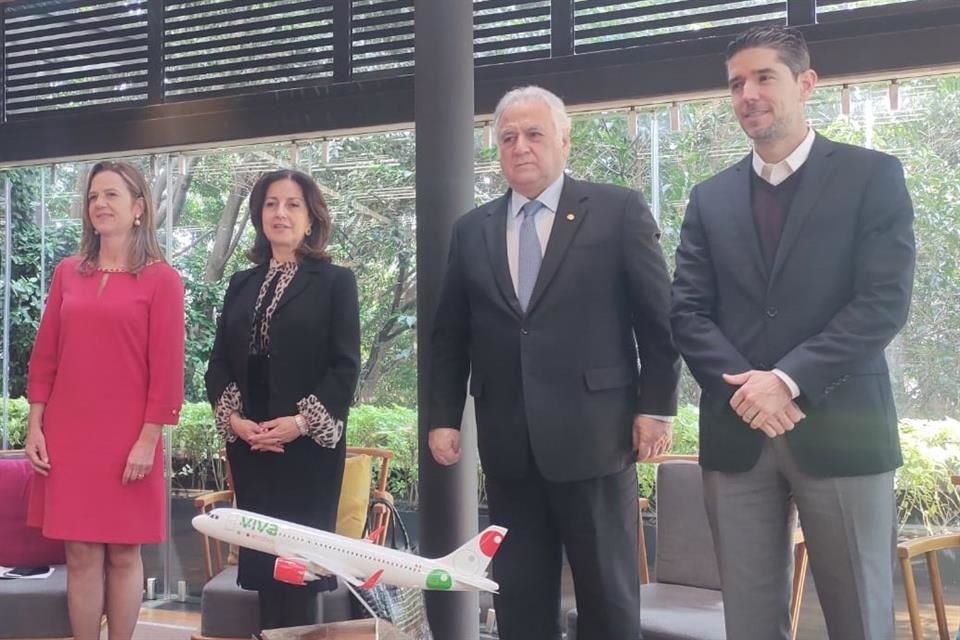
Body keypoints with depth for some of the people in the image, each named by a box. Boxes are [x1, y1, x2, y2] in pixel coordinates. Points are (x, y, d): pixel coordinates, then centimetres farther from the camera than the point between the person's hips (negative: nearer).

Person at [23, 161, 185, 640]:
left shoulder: (160, 278, -3)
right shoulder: (67, 273, 9)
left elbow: (166, 368, -6)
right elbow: (44, 356, 10)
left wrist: (148, 439, -10)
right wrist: (35, 426, 4)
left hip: (127, 439, -3)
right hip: (68, 437, 3)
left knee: (123, 553, 5)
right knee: (81, 555, 6)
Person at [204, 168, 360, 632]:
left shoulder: (335, 282, 1)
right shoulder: (241, 285, 14)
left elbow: (345, 366, -6)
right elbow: (218, 362, 10)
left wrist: (302, 422, -16)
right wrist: (233, 417, -7)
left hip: (309, 444, -4)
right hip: (249, 445, 4)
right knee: (260, 555, 5)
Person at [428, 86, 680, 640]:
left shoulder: (619, 211, 0)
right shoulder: (472, 231, 12)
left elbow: (659, 317, -1)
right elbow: (450, 335, 14)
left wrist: (657, 406, -6)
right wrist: (444, 417, 7)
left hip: (595, 435, -3)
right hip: (507, 445, 4)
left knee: (609, 595, 5)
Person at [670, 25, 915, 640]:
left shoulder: (872, 176, 1)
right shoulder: (711, 198, 13)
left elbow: (884, 302, -8)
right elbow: (687, 312, 7)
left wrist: (789, 379, -16)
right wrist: (743, 385, -10)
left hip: (839, 428, -3)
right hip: (737, 432, 3)